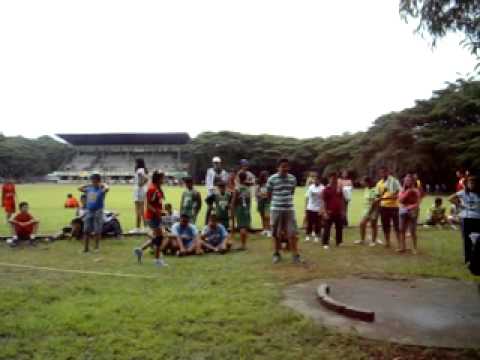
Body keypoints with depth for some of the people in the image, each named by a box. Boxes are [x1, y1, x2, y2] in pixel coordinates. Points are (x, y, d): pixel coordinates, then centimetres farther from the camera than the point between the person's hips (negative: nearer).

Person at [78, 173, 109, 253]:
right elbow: (80, 188, 19)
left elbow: (106, 189, -29)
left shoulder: (101, 190, -8)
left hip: (98, 211, -5)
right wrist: (88, 185, 12)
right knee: (86, 230, 7)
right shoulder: (89, 189, 7)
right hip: (89, 211, 5)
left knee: (97, 231, 1)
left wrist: (103, 184, -11)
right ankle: (86, 247, 16)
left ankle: (96, 247, 15)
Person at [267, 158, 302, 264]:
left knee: (292, 233, 0)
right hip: (276, 209, -2)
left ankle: (295, 255, 7)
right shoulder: (272, 179, -9)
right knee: (277, 234, 8)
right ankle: (276, 254, 22)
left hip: (290, 209, 2)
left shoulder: (293, 179, 2)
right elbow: (269, 194, 1)